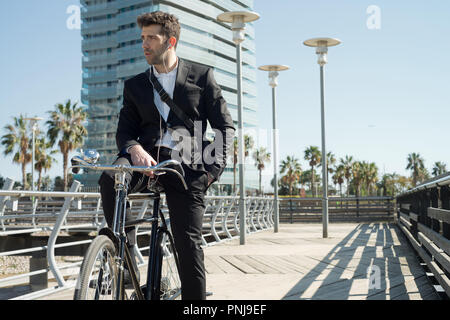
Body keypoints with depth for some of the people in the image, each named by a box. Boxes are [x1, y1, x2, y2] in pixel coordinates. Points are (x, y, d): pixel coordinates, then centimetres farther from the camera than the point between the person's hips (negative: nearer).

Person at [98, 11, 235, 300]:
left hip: (186, 165, -2)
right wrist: (134, 148, -14)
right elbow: (125, 130, 10)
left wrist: (215, 167, -4)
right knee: (110, 177, -31)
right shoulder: (135, 85, 19)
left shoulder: (201, 76, 10)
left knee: (189, 243, -8)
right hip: (147, 158, 2)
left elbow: (224, 125, 9)